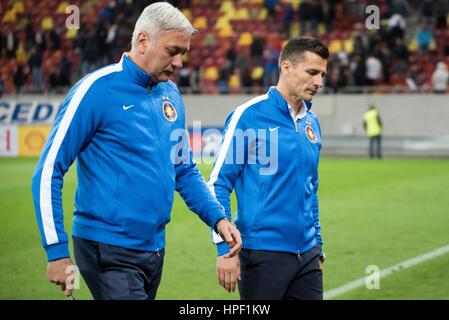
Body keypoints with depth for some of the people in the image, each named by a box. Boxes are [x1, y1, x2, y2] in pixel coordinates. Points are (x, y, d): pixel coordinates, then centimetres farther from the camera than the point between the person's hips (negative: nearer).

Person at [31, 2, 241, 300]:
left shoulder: (171, 94, 9)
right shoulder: (98, 88, -11)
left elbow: (185, 170, 21)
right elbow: (48, 171, -11)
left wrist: (217, 218, 5)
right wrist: (57, 251, -15)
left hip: (155, 250, 7)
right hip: (108, 251, -7)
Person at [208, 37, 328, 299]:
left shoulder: (312, 123, 12)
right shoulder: (249, 115, -8)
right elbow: (218, 183, -9)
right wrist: (225, 248, -14)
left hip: (307, 256, 6)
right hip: (264, 252, -6)